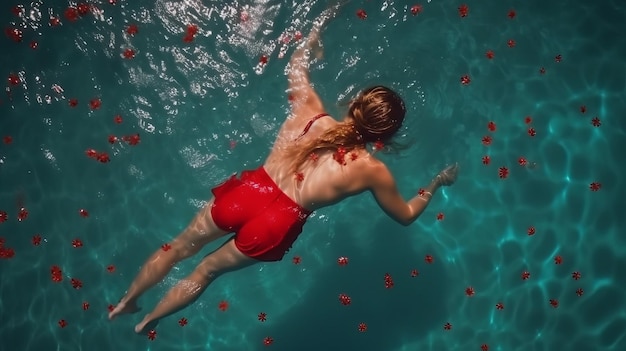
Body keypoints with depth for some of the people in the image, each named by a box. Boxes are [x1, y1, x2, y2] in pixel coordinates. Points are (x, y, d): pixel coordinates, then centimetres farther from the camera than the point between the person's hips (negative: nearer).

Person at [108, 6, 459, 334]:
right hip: (275, 224, -1)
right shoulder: (374, 171, -7)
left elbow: (297, 61, 18)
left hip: (249, 191, 2)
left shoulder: (309, 111, -1)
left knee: (180, 248, 26)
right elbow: (406, 215, 10)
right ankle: (147, 321, 43)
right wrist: (438, 182, 24)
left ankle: (126, 301, 44)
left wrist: (324, 20, 30)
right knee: (207, 270, 24)